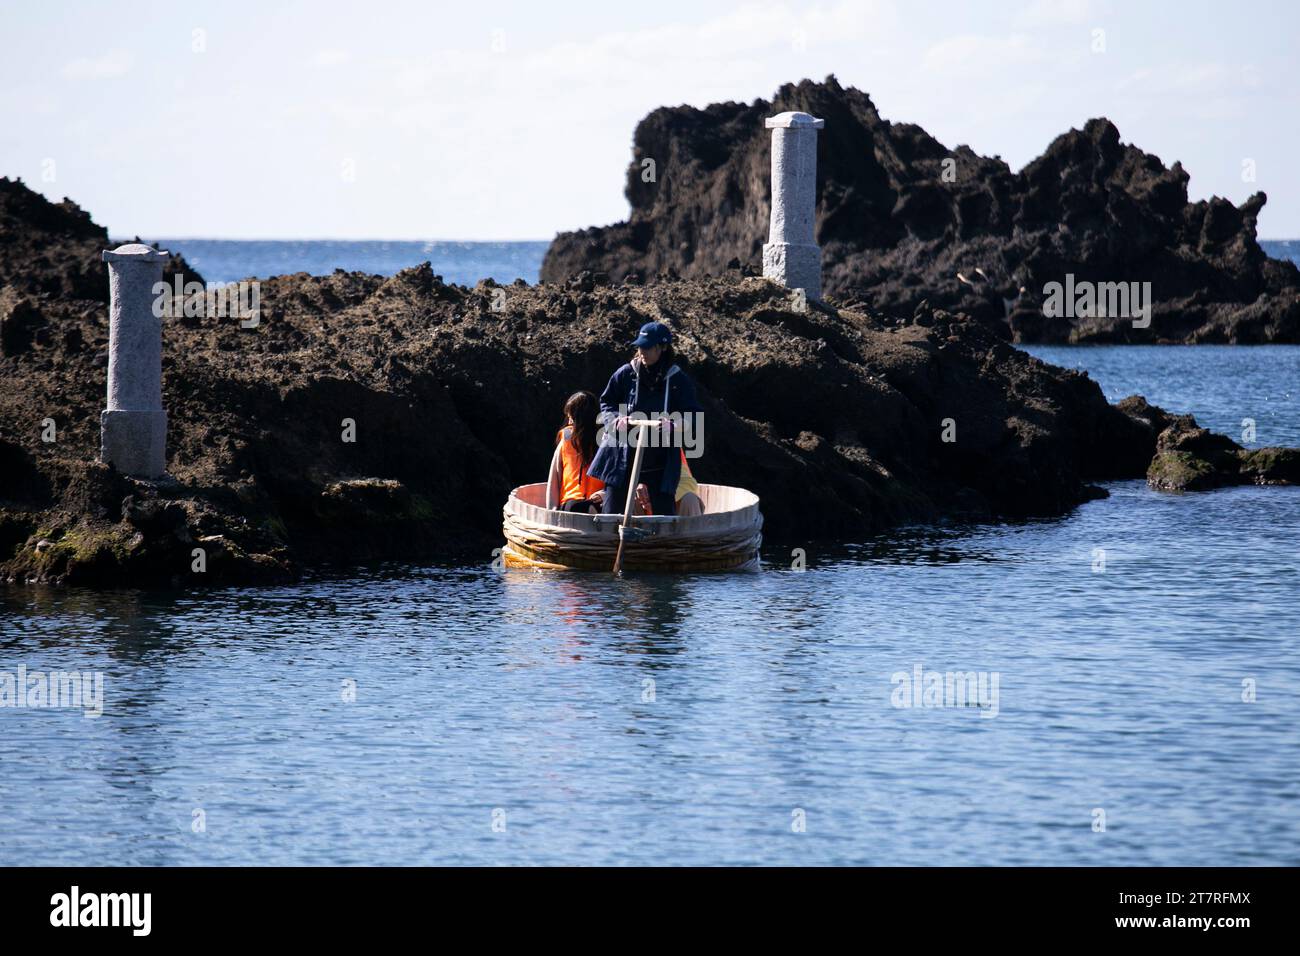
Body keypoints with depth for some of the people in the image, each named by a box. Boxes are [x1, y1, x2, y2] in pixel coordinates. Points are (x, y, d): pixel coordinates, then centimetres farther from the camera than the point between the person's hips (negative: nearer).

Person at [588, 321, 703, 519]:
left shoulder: (678, 380, -4)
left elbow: (692, 416, -3)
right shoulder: (626, 374, -1)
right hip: (622, 456, 1)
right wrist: (615, 420, -11)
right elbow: (606, 402, 9)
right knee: (612, 512, 4)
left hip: (661, 461, -1)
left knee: (664, 512, 1)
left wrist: (674, 425, -24)